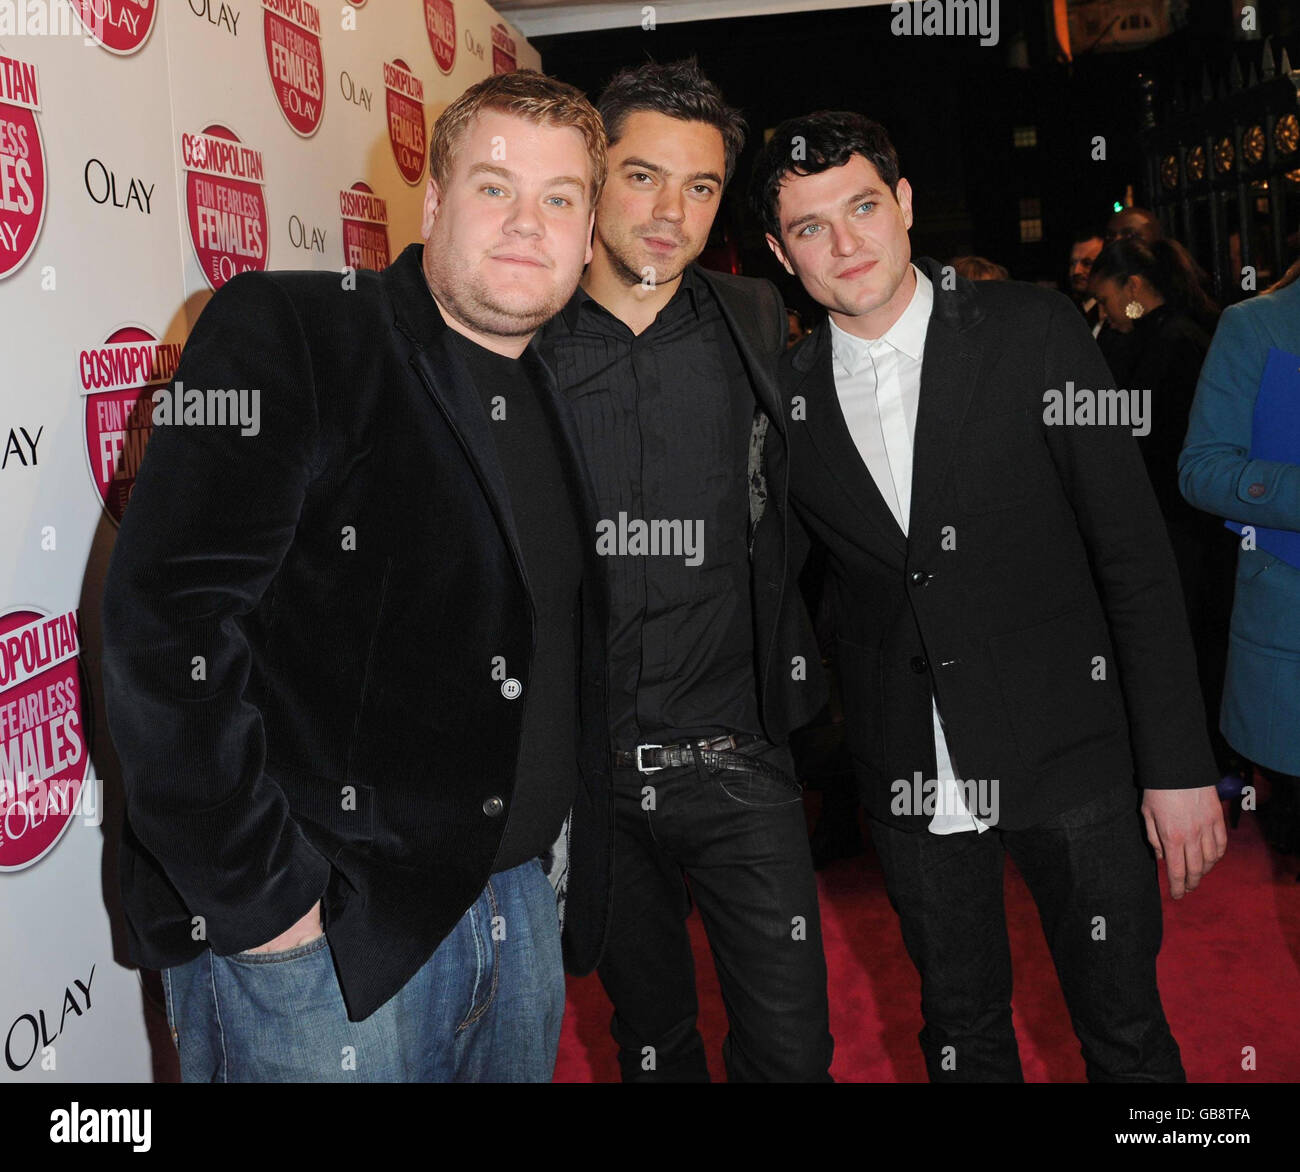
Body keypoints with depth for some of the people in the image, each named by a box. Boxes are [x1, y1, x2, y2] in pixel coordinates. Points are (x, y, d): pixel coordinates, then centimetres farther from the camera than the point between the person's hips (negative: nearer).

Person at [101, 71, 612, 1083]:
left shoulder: (551, 400, 10)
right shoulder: (284, 333, -11)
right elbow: (166, 614, -20)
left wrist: (570, 857, 11)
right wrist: (249, 892, -20)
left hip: (519, 909, 7)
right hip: (319, 930, -7)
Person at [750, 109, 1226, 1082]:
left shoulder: (1033, 332, -7)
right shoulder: (786, 394, 1)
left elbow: (1136, 553, -7)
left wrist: (1179, 765, -10)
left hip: (1070, 756, -2)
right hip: (911, 780, 3)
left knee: (1127, 1034, 11)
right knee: (961, 1034, 19)